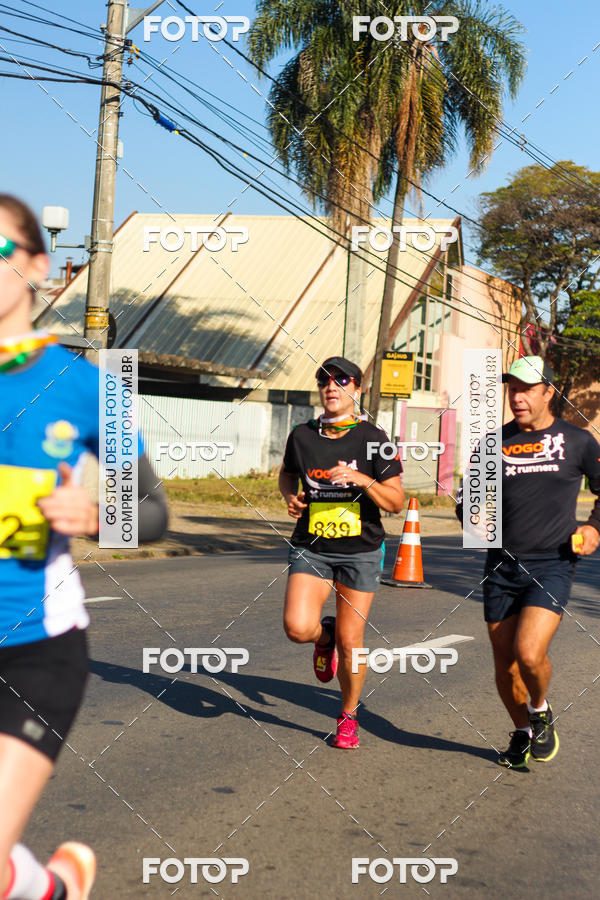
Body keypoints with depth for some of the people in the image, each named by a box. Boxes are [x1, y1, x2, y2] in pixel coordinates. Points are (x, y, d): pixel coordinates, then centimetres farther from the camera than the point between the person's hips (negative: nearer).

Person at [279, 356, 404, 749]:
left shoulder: (375, 440, -6)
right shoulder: (302, 436, 1)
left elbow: (397, 502, -7)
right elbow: (287, 473, 21)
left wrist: (363, 480, -23)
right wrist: (291, 495, 0)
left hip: (360, 551, -1)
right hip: (311, 549, 2)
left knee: (350, 640, 1)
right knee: (298, 627, -19)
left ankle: (349, 717, 25)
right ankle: (325, 636, 20)